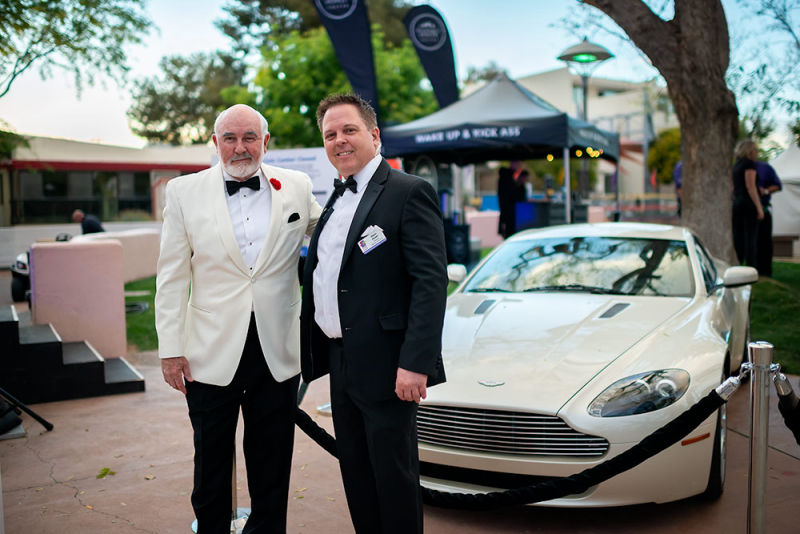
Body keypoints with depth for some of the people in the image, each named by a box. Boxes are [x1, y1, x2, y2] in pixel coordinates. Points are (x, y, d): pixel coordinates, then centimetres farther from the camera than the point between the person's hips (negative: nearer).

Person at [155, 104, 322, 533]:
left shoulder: (297, 187, 2)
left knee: (272, 467, 14)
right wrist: (170, 348, -5)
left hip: (277, 353, 1)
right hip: (212, 353, -1)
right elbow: (171, 277, 0)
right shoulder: (184, 192, 0)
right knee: (211, 463, 13)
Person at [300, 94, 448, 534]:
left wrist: (416, 362, -25)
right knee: (355, 473, 18)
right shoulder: (335, 201, 16)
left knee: (394, 475, 4)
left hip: (385, 366, -8)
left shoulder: (410, 193, -11)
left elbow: (431, 282, -19)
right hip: (341, 364, 8)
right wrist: (313, 352, 14)